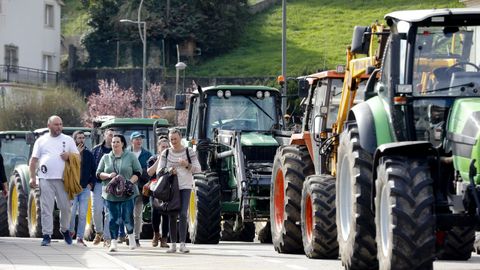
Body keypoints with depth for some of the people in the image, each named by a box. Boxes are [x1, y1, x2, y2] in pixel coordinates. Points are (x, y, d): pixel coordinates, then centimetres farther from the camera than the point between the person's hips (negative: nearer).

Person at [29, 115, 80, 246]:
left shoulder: (68, 140, 12)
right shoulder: (41, 141, 11)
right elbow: (33, 160, 9)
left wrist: (69, 155, -10)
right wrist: (32, 177, 0)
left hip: (62, 178, 1)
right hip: (45, 179, -1)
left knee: (65, 206, 2)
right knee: (46, 208, -3)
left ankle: (64, 229, 26)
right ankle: (46, 235, 0)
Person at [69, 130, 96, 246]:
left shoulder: (88, 154, 11)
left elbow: (94, 170, 17)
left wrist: (91, 183, 5)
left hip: (85, 188, 3)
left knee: (83, 215, -1)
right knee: (71, 213, -7)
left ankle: (80, 238, 2)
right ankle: (70, 232, 16)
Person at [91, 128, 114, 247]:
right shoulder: (96, 150, 9)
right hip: (98, 184, 1)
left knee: (109, 211, -4)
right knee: (96, 209, -6)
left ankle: (107, 237, 2)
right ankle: (99, 232, 17)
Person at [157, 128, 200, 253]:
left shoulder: (189, 152, 3)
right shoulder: (166, 153, 7)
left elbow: (198, 169, 0)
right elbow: (159, 170, 6)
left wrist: (187, 165, -19)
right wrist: (168, 170, -15)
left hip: (185, 187, -2)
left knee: (183, 214, -14)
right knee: (172, 216, 0)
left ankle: (182, 244, -16)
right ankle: (173, 244, 5)